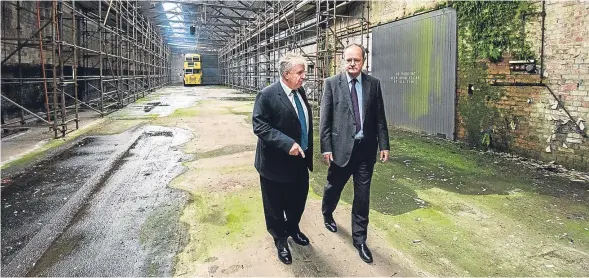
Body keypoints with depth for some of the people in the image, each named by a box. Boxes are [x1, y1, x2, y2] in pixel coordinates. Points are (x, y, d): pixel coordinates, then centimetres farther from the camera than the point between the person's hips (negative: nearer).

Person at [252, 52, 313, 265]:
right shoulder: (267, 95, -18)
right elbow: (259, 126, -23)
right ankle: (280, 239, 35)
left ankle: (293, 228, 48)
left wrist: (308, 149, 15)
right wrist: (287, 143, -31)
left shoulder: (300, 91, 4)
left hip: (300, 159, 7)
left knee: (298, 199, 21)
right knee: (275, 205, 11)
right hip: (276, 162, -7)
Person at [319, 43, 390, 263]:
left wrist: (384, 145, 1)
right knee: (334, 186, 18)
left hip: (366, 148, 2)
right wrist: (326, 147, -9)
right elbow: (325, 118, -4)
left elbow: (380, 117, 5)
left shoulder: (373, 84, 3)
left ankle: (359, 239, 22)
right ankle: (327, 214, 49)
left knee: (362, 195, 7)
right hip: (341, 146, -1)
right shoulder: (332, 83, -3)